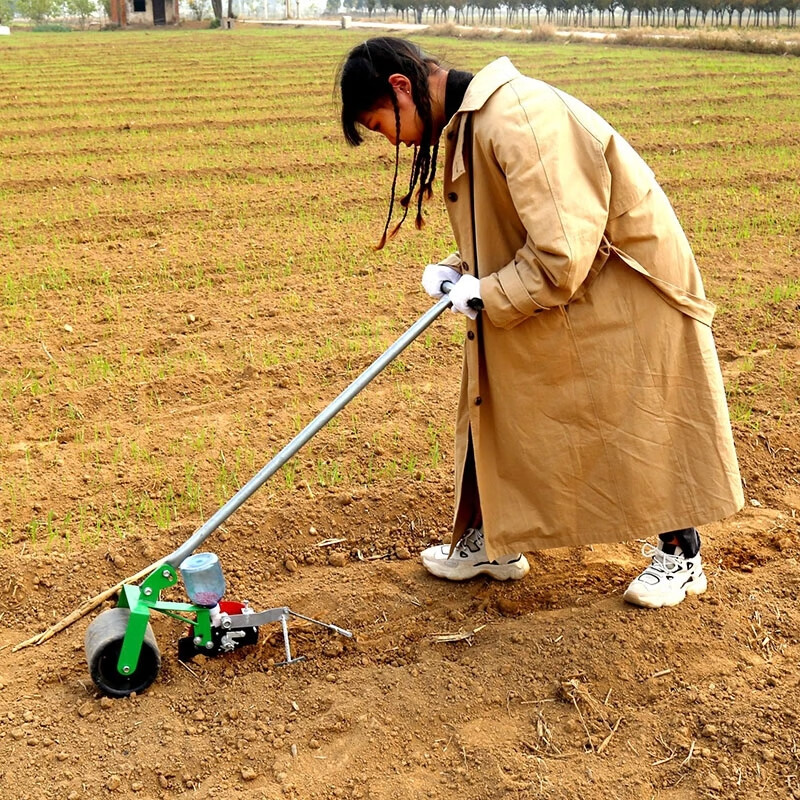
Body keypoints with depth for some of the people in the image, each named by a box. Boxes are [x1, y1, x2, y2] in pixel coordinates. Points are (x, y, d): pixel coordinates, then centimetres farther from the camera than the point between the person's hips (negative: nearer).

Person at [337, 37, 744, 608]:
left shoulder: (517, 118, -29)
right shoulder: (467, 121, 4)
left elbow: (561, 255, -31)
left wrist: (484, 297, -18)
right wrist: (458, 271, -1)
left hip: (625, 285, -9)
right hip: (553, 286, 9)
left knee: (648, 423, 6)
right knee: (499, 403, 10)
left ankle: (681, 555, 27)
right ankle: (491, 543, 25)